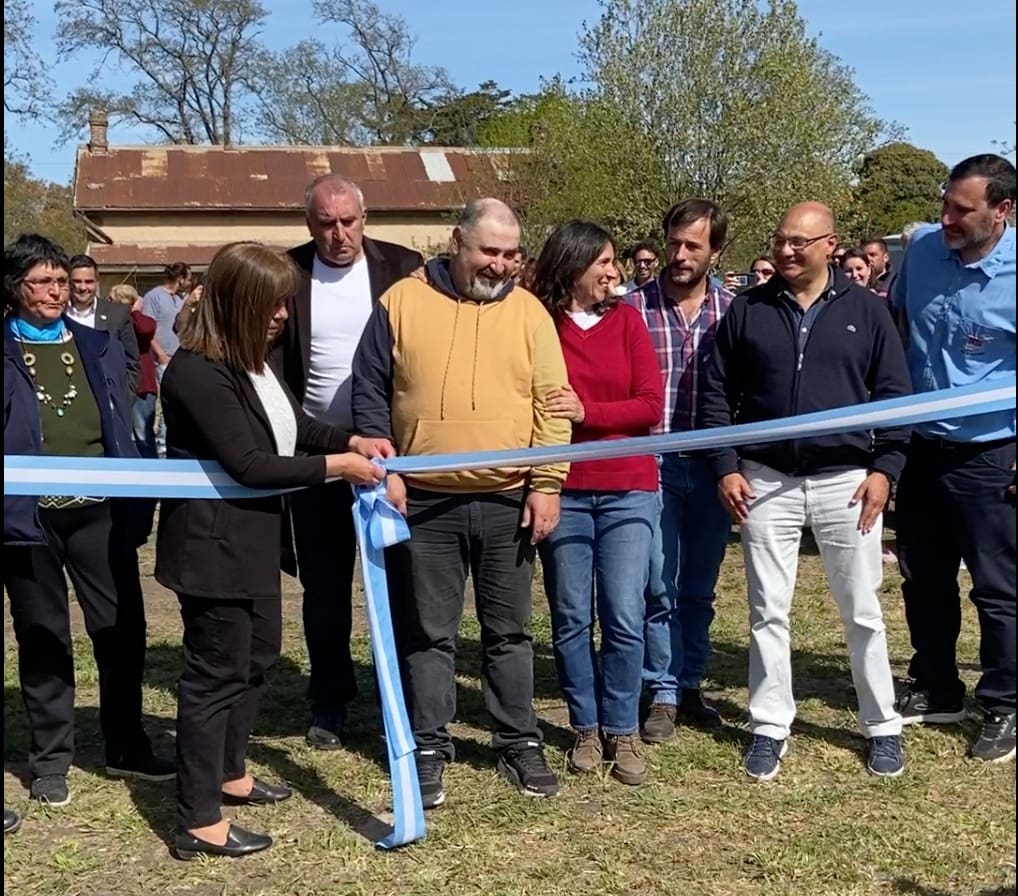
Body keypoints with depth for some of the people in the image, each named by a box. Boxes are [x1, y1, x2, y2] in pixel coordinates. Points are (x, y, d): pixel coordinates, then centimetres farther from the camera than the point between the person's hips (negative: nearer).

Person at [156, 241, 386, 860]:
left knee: (256, 657, 21)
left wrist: (350, 441, 1)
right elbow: (250, 464, -26)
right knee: (216, 672, -3)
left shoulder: (252, 360, 7)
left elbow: (291, 422, 18)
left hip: (252, 538, 10)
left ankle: (229, 773, 39)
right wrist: (336, 466, -20)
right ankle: (199, 822, 7)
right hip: (213, 545, -10)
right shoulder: (198, 373, -24)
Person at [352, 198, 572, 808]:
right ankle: (430, 748, 21)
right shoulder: (403, 303, 0)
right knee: (428, 633, 8)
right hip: (425, 502, -1)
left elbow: (551, 404, 1)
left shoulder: (529, 311, 3)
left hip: (508, 502, 1)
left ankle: (520, 744, 25)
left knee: (510, 632, 12)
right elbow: (370, 393, 2)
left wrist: (547, 484, -6)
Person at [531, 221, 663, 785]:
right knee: (571, 619, 7)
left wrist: (587, 411, -13)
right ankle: (587, 728, 22)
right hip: (563, 492, -1)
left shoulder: (626, 320, 4)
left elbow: (651, 406, -1)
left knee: (624, 618, 0)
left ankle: (623, 731, 15)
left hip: (627, 491, 1)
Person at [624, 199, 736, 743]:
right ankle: (663, 695, 14)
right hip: (655, 463, -2)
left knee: (699, 588, 13)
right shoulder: (636, 307, -4)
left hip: (713, 465, 2)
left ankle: (690, 685, 26)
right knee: (661, 588, 1)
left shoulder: (733, 311, 2)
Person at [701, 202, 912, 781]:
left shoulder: (866, 309, 1)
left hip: (847, 481, -1)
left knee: (863, 612, 8)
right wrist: (727, 467, -3)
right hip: (766, 482, 1)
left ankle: (882, 726, 23)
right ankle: (770, 728, 19)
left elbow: (894, 393, 3)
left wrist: (885, 467, -5)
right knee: (768, 612, 7)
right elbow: (718, 391, 4)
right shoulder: (748, 310, 3)